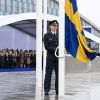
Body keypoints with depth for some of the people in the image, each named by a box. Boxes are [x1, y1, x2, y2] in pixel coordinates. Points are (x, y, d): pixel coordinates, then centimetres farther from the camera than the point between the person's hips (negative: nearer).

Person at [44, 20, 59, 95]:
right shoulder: (47, 36, 5)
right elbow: (46, 47, -4)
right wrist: (54, 49, -18)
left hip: (59, 57, 3)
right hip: (50, 57, -3)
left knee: (59, 74, 3)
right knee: (48, 74, -3)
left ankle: (58, 90, 10)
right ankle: (46, 90, 1)